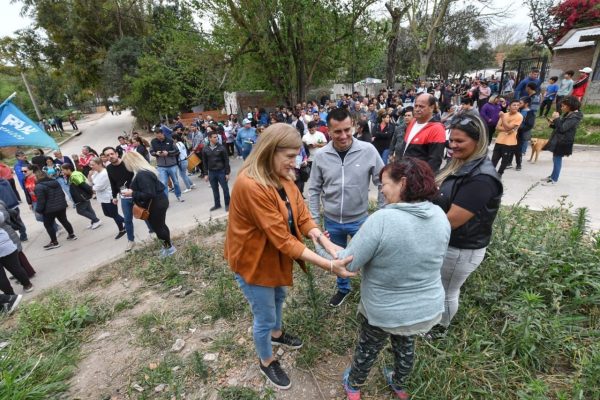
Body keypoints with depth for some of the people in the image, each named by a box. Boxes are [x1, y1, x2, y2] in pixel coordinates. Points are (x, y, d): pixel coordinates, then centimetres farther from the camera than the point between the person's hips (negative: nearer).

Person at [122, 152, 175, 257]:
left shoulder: (142, 175, -26)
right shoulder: (146, 170, 7)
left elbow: (149, 194, -30)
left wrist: (132, 193, -21)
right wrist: (132, 191, 11)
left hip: (156, 204, -10)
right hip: (158, 202, 10)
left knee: (158, 227, 5)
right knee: (159, 225, 21)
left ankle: (169, 247, 21)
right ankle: (167, 245, 36)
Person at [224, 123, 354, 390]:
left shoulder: (282, 176, -6)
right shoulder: (251, 185, -35)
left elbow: (302, 216, -10)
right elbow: (282, 239, -35)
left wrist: (328, 244, -25)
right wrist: (329, 266, -35)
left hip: (276, 255, 8)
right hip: (254, 259, -8)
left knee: (278, 297, 30)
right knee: (264, 316, 12)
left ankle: (276, 334, 60)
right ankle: (266, 362, 42)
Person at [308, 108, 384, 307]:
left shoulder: (368, 150, -15)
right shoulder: (320, 155, -10)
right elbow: (314, 190, -1)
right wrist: (314, 219, -1)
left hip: (359, 219, -2)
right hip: (332, 221, 2)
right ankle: (343, 288, 49)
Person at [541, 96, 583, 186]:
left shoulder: (574, 117, -18)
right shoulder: (567, 114, 12)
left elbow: (562, 128, -23)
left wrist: (556, 119, -18)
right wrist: (553, 123, 0)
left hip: (563, 142, -10)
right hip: (558, 140, 10)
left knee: (557, 159, -4)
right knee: (556, 159, 17)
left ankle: (554, 180, 2)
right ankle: (553, 175, 29)